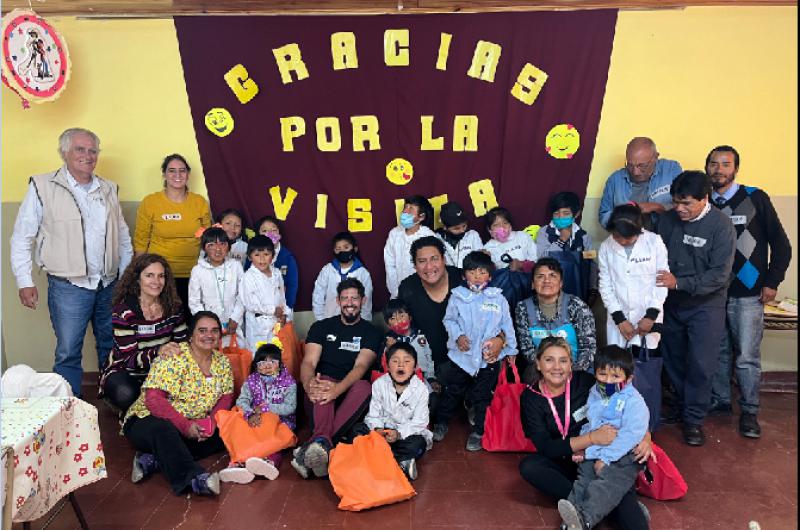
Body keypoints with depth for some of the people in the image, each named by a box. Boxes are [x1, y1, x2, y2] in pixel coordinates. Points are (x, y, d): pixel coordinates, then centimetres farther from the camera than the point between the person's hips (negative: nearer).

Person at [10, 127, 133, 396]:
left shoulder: (108, 189, 9)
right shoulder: (42, 186, -4)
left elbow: (123, 237, 15)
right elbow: (22, 238, -2)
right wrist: (25, 282, -6)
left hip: (109, 285, 5)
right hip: (68, 286, -4)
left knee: (111, 347, 15)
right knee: (68, 353, 2)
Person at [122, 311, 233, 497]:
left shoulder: (222, 362, 3)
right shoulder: (174, 358, -17)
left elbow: (226, 397, 2)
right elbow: (153, 399, -24)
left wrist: (211, 421, -18)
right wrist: (185, 425, -29)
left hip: (194, 427, 7)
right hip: (148, 420, -6)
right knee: (163, 429, -37)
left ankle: (154, 459, -18)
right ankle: (194, 478, -49)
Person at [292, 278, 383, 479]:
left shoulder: (370, 332, 6)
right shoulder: (321, 327, 10)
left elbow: (361, 366, -12)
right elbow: (308, 362, -4)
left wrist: (338, 389, -35)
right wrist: (308, 384, -31)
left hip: (349, 395, -1)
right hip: (320, 401, 1)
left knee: (363, 386, -34)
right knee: (321, 382, -33)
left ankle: (310, 447, -45)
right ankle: (322, 442, -56)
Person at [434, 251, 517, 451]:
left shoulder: (498, 299, -2)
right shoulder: (457, 297, -3)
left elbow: (507, 325, 6)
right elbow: (449, 320, 4)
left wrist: (510, 350, 10)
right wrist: (458, 335, -13)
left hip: (489, 356, 0)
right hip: (462, 353, 0)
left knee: (482, 395, 11)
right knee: (451, 390, 13)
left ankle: (478, 431, 26)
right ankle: (441, 423, 32)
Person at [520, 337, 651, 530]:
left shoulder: (585, 381, -8)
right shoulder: (530, 398, -7)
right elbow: (546, 447, -16)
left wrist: (644, 435, -19)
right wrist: (592, 438, -27)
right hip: (564, 464, 4)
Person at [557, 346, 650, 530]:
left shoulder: (634, 402, -8)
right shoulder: (594, 396, 12)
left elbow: (630, 434, -18)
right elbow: (587, 426, 16)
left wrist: (605, 459, -20)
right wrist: (581, 449, -2)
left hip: (622, 456, -6)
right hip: (594, 454, 6)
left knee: (606, 485, -28)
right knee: (582, 481, -15)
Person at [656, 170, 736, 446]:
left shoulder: (721, 226, -16)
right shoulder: (668, 219, -5)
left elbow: (719, 275, -20)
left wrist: (679, 283, -28)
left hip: (705, 306, -4)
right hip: (671, 303, 4)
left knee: (700, 364, 0)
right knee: (673, 359, 15)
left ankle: (694, 419, 17)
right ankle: (681, 405, 35)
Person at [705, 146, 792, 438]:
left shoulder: (756, 199, -2)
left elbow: (781, 244, 1)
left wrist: (772, 282, -3)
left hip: (747, 294, -3)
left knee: (747, 356, 0)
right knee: (718, 352, 12)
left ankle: (749, 411, 15)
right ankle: (719, 401, 28)